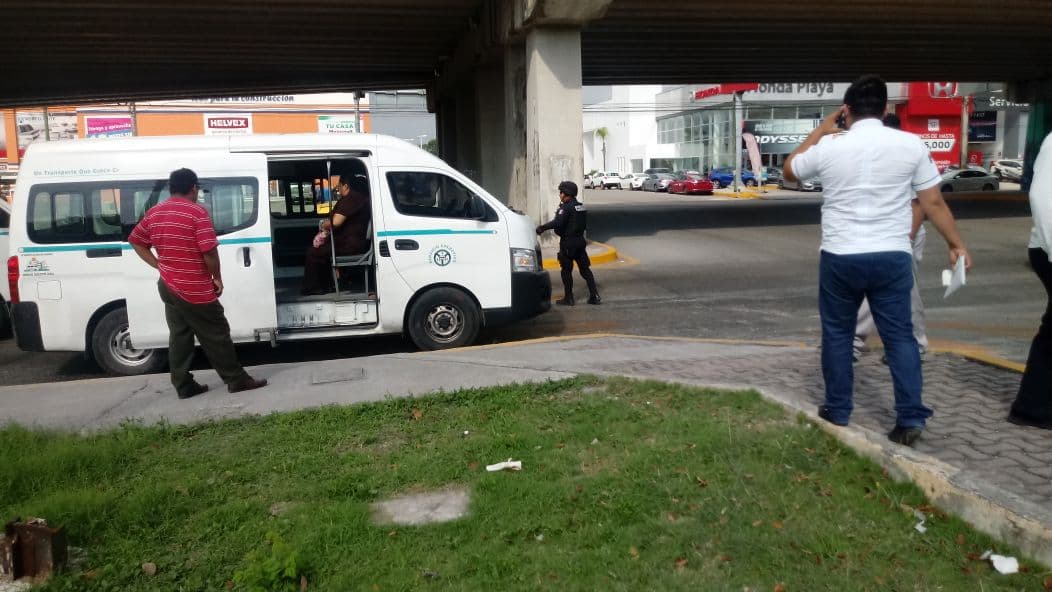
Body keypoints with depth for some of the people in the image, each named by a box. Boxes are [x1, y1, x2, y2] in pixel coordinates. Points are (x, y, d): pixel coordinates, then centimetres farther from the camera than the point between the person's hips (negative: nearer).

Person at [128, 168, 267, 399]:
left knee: (179, 336, 13)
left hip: (168, 287, 7)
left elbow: (135, 241, 16)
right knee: (216, 336, 2)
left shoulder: (154, 213, 8)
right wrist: (217, 278, -6)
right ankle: (236, 380, 9)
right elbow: (209, 251, -20)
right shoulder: (197, 212, -15)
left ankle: (183, 386, 17)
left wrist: (159, 266, 12)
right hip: (195, 290, -7)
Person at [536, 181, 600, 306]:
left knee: (566, 271, 2)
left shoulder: (566, 207, -14)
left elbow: (557, 223, -26)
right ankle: (594, 296, 7)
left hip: (568, 242, -8)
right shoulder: (581, 207, 13)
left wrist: (542, 227, -20)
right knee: (585, 269, 10)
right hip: (580, 241, 8)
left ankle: (568, 298, 5)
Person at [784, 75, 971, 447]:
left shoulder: (829, 147, -4)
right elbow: (933, 203, 3)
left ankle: (837, 411, 21)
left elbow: (790, 170, 16)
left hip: (839, 258, -1)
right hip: (892, 257, 1)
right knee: (900, 336, 9)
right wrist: (956, 245, 13)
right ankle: (910, 418, 7)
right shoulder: (911, 145, -1)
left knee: (837, 334, 13)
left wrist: (820, 130, 20)